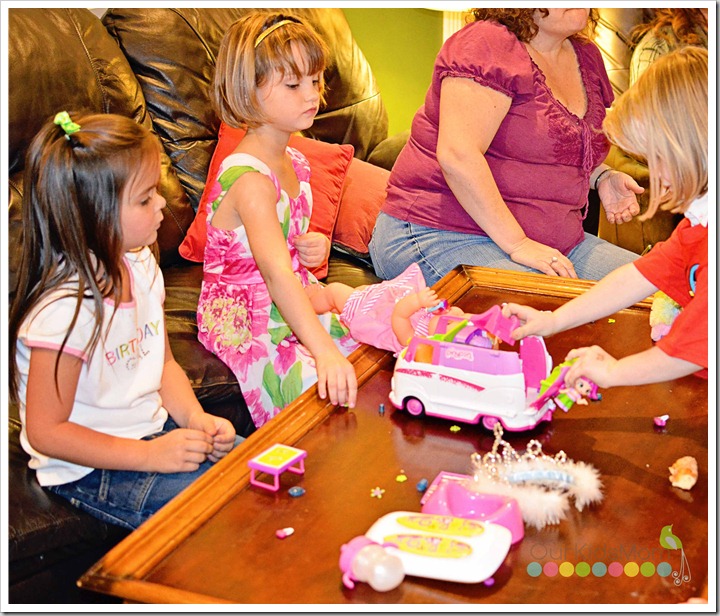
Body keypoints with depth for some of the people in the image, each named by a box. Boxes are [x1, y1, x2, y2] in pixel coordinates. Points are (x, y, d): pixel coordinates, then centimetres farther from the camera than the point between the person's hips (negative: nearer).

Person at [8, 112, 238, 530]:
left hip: (155, 430, 8)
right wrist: (151, 455, -24)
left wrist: (197, 419, -8)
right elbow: (45, 432, -21)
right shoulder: (65, 311, -27)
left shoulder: (141, 265, -1)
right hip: (90, 470, -8)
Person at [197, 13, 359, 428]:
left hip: (292, 307, 9)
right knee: (325, 394, -27)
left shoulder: (295, 164, 6)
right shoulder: (249, 178, -24)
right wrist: (325, 351, -49)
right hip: (245, 325, -9)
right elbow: (276, 273, -38)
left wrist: (314, 248, -2)